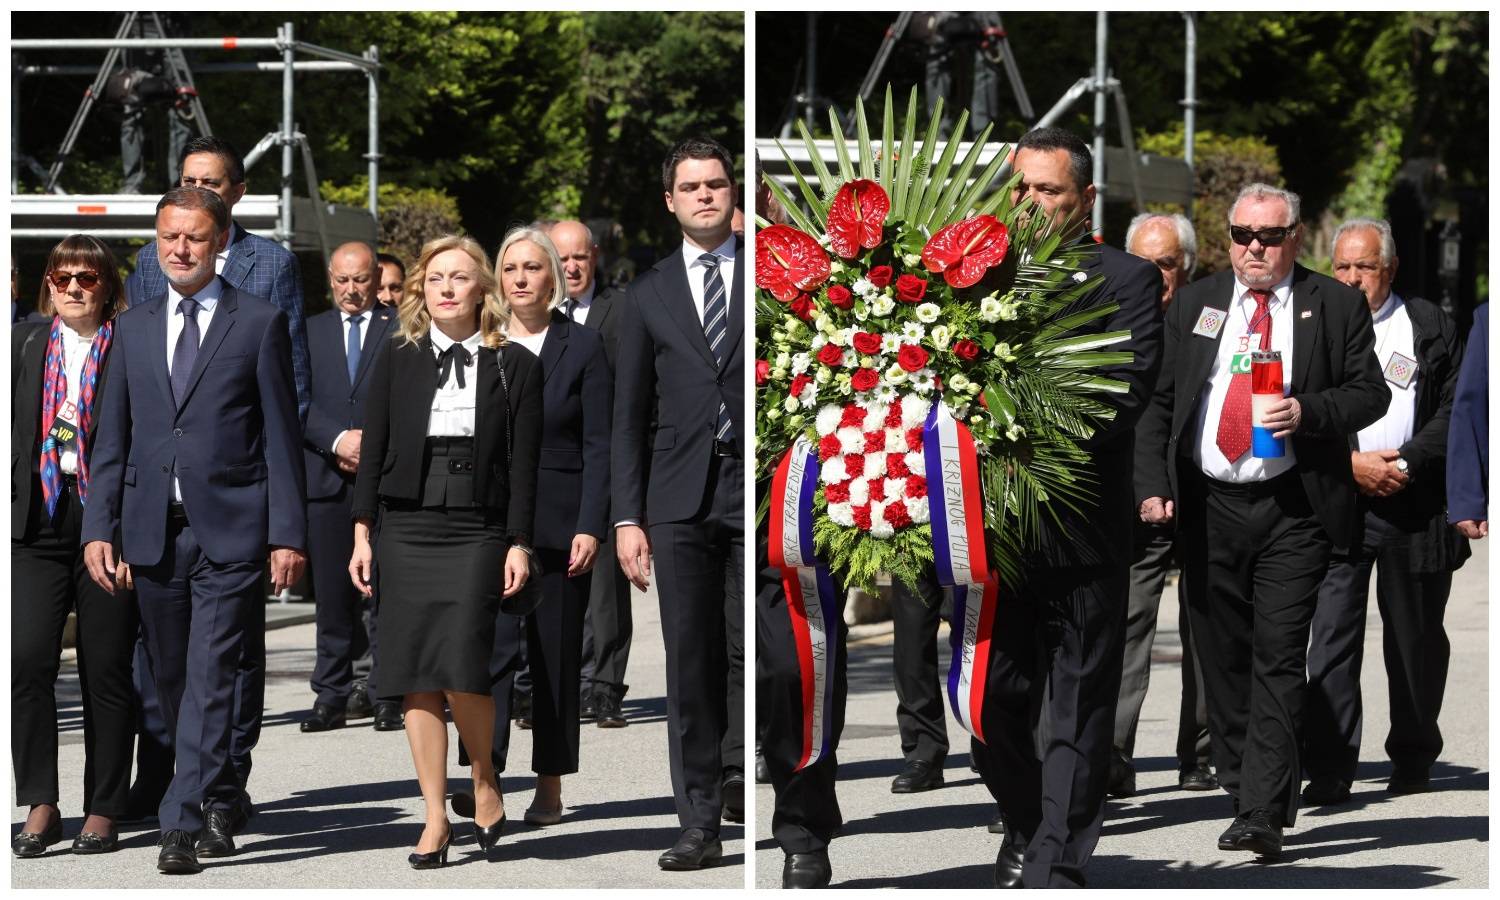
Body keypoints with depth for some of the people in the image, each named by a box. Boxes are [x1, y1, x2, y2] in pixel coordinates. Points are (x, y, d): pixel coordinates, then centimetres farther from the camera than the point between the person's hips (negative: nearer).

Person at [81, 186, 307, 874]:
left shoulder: (259, 323, 1)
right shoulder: (134, 327, 13)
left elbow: (281, 436, -1)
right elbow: (112, 436, 13)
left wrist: (288, 534, -6)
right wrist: (98, 528, 4)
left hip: (230, 530, -4)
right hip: (153, 529, 4)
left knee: (210, 678, -11)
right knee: (170, 681, 10)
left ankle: (184, 823, -13)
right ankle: (218, 798, 27)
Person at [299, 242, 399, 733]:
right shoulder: (310, 331, 14)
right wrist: (338, 440, -10)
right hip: (327, 480, 2)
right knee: (333, 594, 3)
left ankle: (392, 696, 1)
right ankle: (331, 696, 7)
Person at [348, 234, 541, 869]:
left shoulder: (515, 365, 5)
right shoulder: (397, 357, 8)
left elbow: (524, 462, 3)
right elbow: (373, 448, 8)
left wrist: (519, 544, -2)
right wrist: (362, 534, 3)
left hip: (477, 532, -2)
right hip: (406, 530, 2)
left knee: (463, 665, -15)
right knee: (416, 675, 1)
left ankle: (485, 782, 11)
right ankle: (435, 816, 6)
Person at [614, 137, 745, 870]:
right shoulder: (648, 295, 11)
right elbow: (629, 415, 10)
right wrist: (626, 518, 3)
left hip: (757, 487, -1)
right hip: (680, 496, 2)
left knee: (748, 650, -6)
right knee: (690, 661, 0)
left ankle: (736, 768, 19)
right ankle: (701, 822, 4)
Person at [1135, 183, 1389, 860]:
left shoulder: (1337, 306, 4)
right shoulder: (1194, 304, 11)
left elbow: (1371, 392, 2)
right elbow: (1158, 400, 10)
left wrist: (1309, 412, -16)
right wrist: (1152, 484, -1)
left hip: (1291, 511, -3)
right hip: (1207, 506, 3)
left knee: (1278, 656, -10)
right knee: (1221, 653, 10)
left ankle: (1262, 816, -14)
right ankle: (1240, 780, 24)